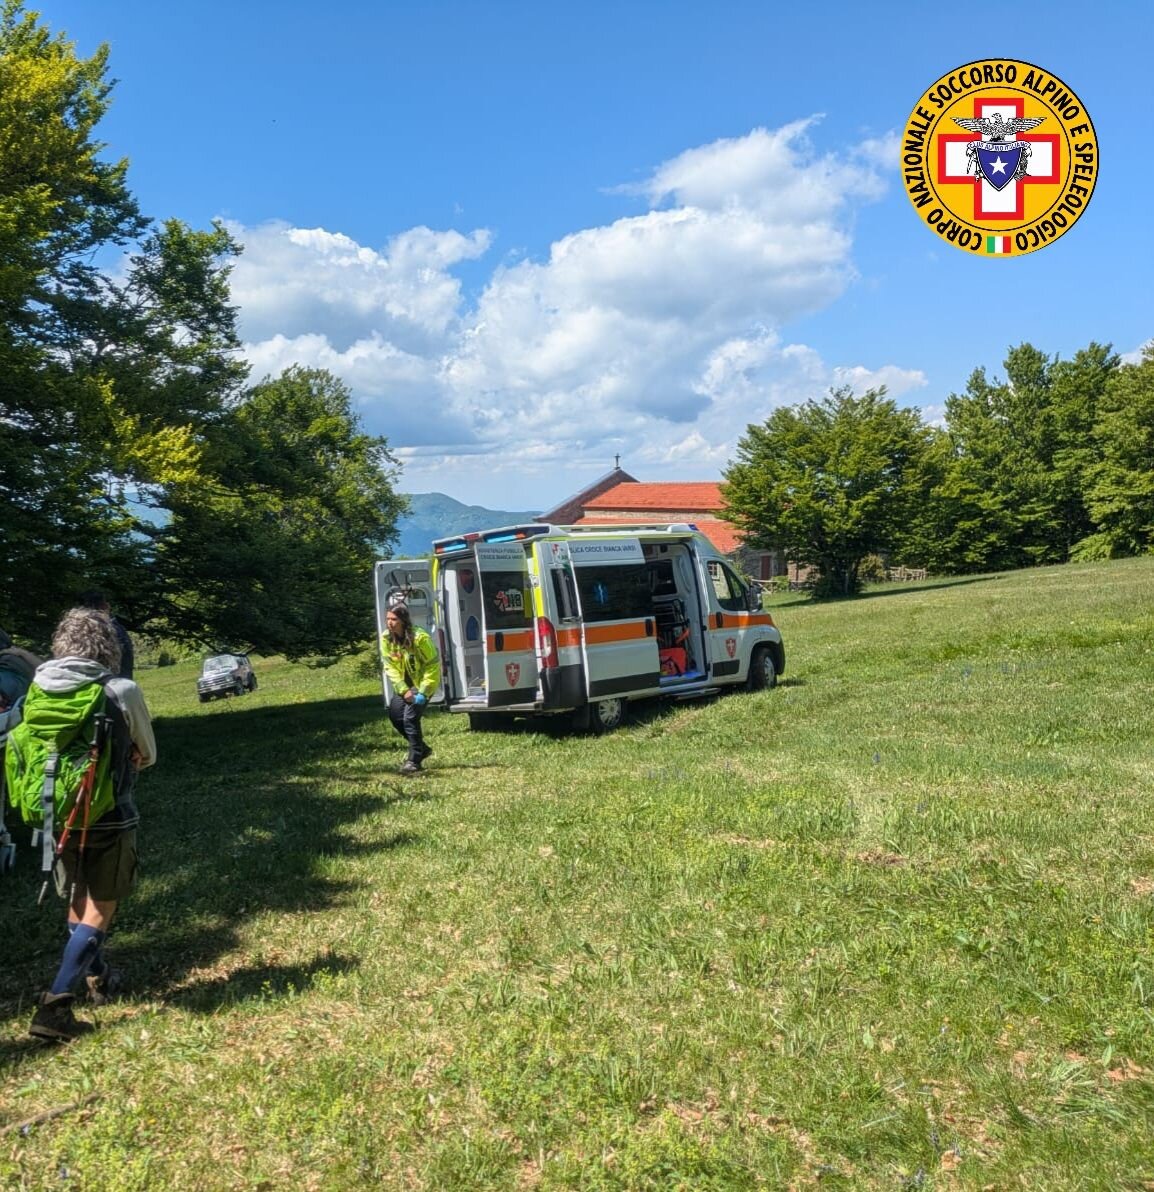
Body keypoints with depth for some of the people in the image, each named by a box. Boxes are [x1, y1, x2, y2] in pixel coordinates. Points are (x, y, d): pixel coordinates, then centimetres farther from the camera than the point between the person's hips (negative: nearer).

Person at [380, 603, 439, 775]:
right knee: (395, 715, 2)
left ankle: (414, 760, -5)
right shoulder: (386, 638, -10)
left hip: (423, 682, -6)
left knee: (410, 717, -17)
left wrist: (423, 692, -24)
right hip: (404, 684, 7)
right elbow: (390, 666, -7)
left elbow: (433, 665, -21)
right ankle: (421, 748, 22)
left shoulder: (420, 637, -27)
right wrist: (403, 690, -17)